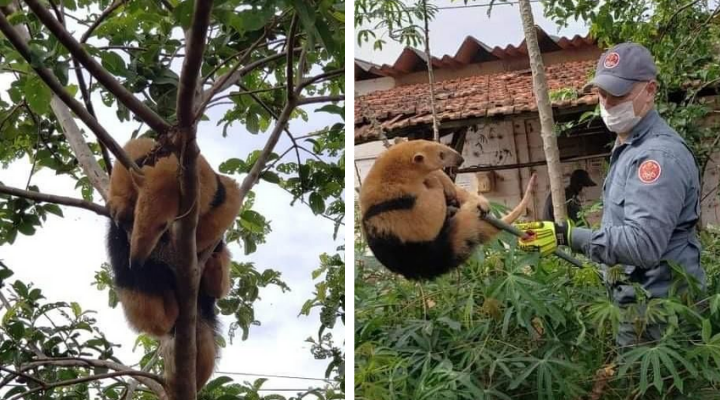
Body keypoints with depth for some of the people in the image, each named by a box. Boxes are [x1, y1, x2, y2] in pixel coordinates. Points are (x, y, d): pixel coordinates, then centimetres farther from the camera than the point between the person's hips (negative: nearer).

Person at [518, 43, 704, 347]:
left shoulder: (658, 155, -21)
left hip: (658, 313, -10)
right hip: (640, 302, 10)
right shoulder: (629, 147, 13)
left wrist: (568, 237, -35)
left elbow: (643, 243, -31)